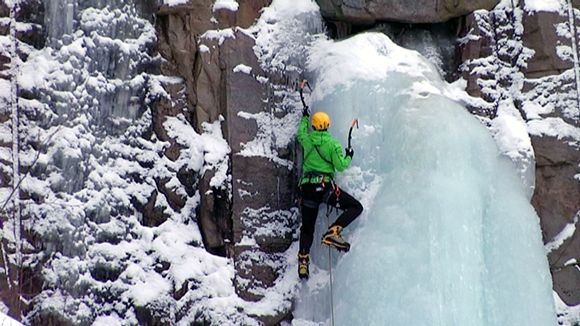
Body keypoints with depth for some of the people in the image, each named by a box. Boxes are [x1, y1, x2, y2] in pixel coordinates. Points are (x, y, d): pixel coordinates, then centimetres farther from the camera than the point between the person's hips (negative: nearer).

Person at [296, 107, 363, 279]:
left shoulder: (307, 140, 9)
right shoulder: (333, 144, -2)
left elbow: (301, 133, 34)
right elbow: (340, 165, -6)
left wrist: (305, 118, 50)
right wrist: (348, 157, 14)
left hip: (307, 186, 5)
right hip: (325, 185, -5)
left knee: (307, 228, 14)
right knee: (355, 207, 1)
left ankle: (303, 260, 3)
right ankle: (333, 232, -19)